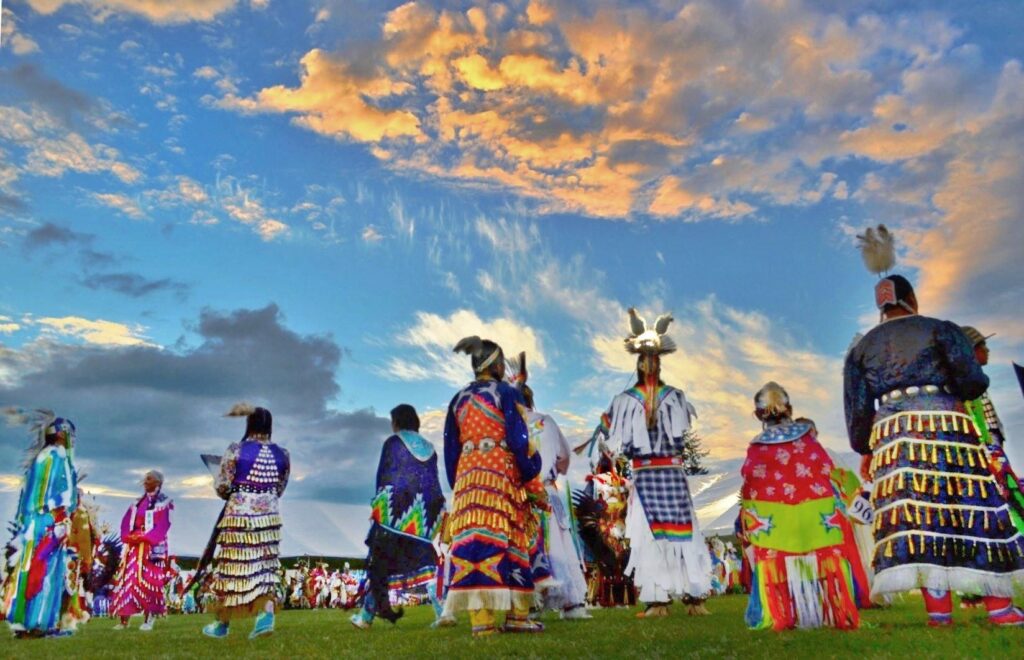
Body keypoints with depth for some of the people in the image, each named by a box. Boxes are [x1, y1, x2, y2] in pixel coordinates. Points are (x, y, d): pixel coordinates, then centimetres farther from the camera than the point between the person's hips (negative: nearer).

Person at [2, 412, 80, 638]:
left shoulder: (40, 455, 19)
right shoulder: (59, 455, -6)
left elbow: (30, 491, 20)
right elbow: (61, 489, -14)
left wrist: (24, 522, 22)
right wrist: (62, 520, -15)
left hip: (31, 520, 8)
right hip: (50, 520, -8)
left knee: (29, 567, 8)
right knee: (47, 569, -7)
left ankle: (21, 620, 9)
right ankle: (39, 623, -8)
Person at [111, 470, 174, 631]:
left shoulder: (164, 503, -2)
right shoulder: (137, 503, 16)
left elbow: (162, 527, -11)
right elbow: (126, 522, 9)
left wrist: (143, 538, -19)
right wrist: (129, 537, -10)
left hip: (152, 547, -6)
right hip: (134, 547, 6)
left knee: (148, 581, -6)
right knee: (127, 580, 1)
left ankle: (149, 619, 1)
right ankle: (124, 620, 5)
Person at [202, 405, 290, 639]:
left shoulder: (236, 450, -7)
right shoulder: (282, 454, 4)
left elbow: (221, 486, -5)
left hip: (240, 516, -3)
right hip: (269, 516, 3)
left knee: (234, 567, 6)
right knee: (265, 567, 9)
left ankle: (223, 623, 19)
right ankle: (266, 614, -7)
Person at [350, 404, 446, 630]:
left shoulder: (393, 442, 2)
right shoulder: (429, 448, 15)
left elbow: (382, 475, 1)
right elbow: (434, 481, 11)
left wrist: (381, 501, 14)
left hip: (396, 508, -4)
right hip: (426, 511, 4)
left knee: (380, 559, 6)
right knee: (425, 559, 6)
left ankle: (367, 615, 11)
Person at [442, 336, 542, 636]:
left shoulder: (458, 399, 17)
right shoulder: (506, 393, 2)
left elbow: (450, 449, 16)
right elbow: (518, 439, -6)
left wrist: (456, 484, 20)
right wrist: (529, 471, 5)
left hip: (467, 474, 5)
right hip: (500, 473, -5)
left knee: (472, 539, -2)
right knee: (508, 540, -1)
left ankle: (480, 617, -6)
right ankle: (516, 615, 0)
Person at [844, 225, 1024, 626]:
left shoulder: (862, 348, 14)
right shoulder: (939, 329, 7)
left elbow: (858, 407, 8)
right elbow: (972, 381, -4)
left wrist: (864, 450, 15)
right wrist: (960, 388, 19)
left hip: (892, 431, 2)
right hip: (945, 424, -2)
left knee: (915, 513, -2)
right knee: (974, 506, 4)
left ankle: (939, 609, -2)